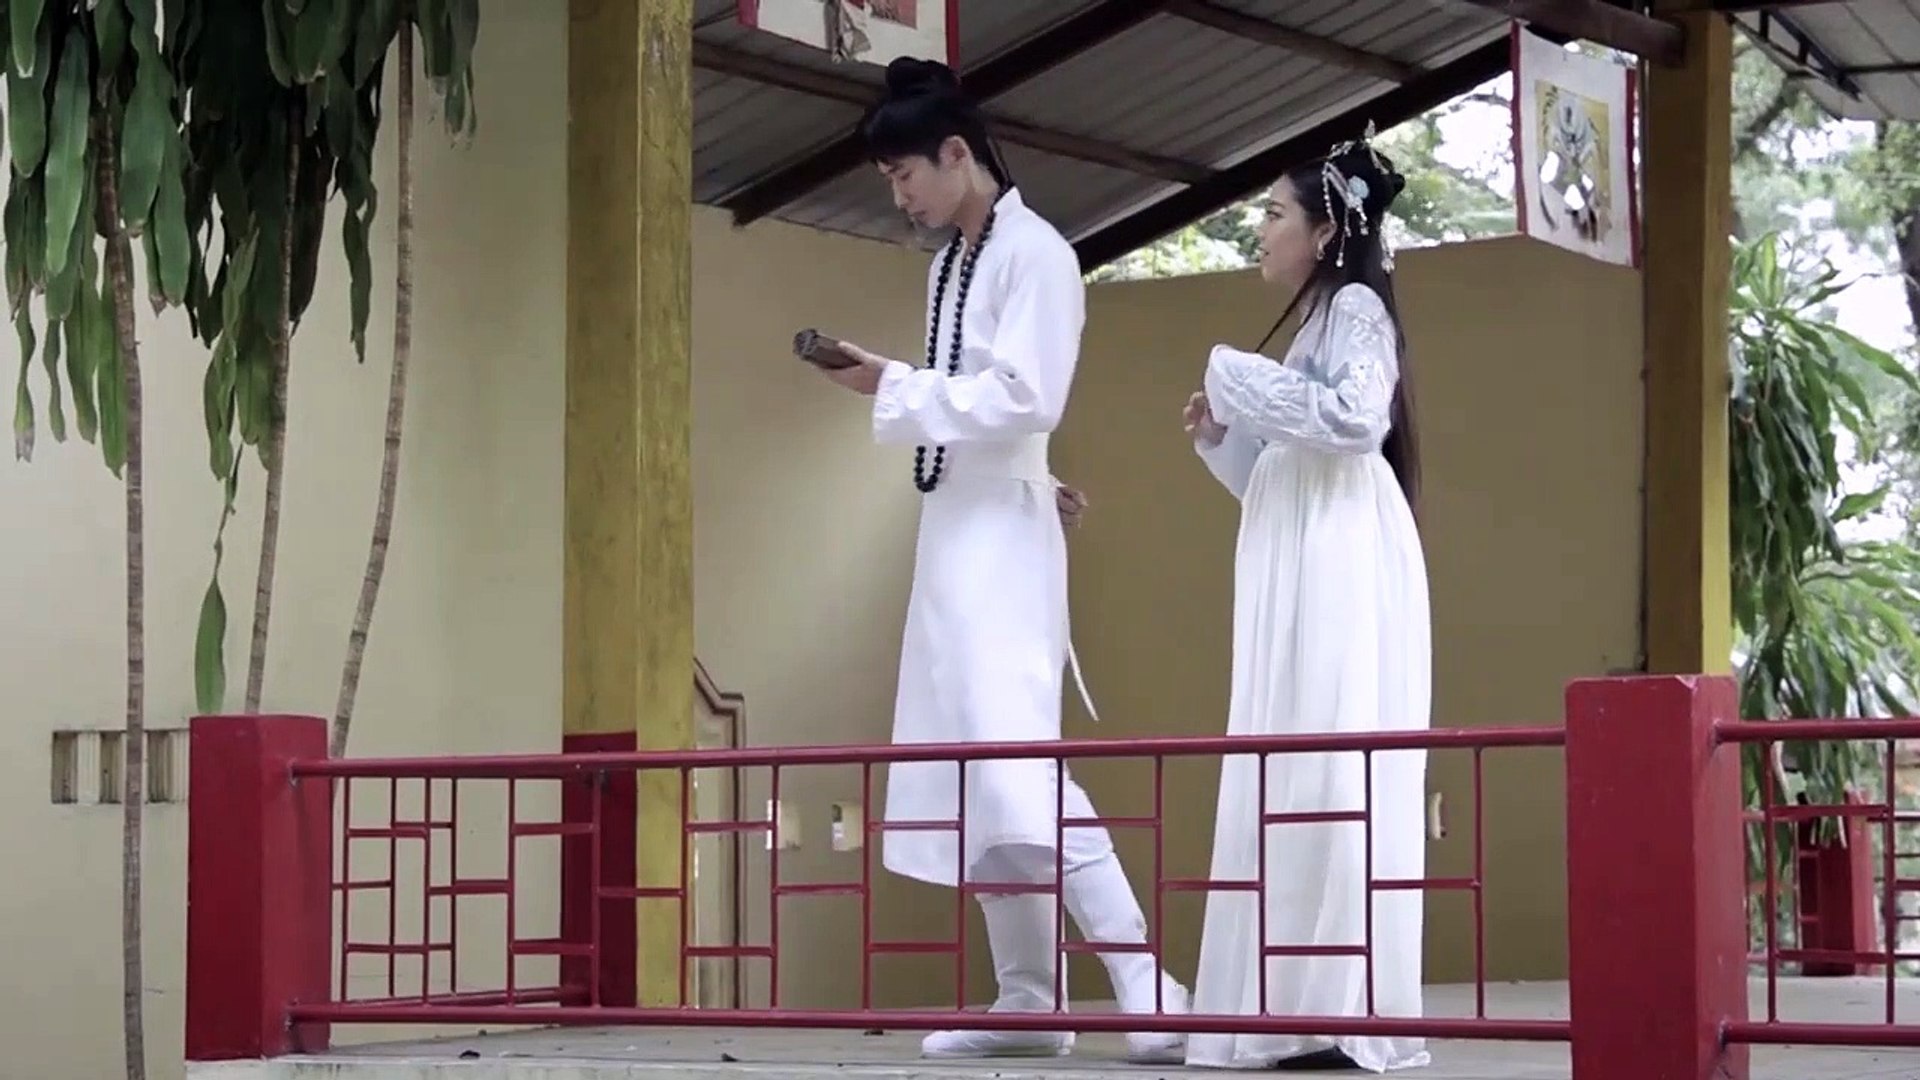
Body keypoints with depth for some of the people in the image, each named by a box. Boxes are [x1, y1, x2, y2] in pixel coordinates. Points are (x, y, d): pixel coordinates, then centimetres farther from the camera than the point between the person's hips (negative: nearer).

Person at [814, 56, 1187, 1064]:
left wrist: (893, 387, -19)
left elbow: (1023, 401, -18)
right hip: (950, 530, 9)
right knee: (970, 772, 8)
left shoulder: (1034, 253, -10)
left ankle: (1145, 984, -21)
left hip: (1000, 537, -9)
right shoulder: (950, 264, 16)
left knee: (1017, 760, -19)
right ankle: (1027, 999, 12)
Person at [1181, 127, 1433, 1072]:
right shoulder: (1317, 321, 26)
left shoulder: (1354, 306, -1)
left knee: (1334, 775, -14)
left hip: (1343, 567, -10)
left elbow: (1357, 420, -19)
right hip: (1300, 576, 10)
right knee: (1291, 780, 3)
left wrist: (1236, 379, -11)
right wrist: (1222, 436, 11)